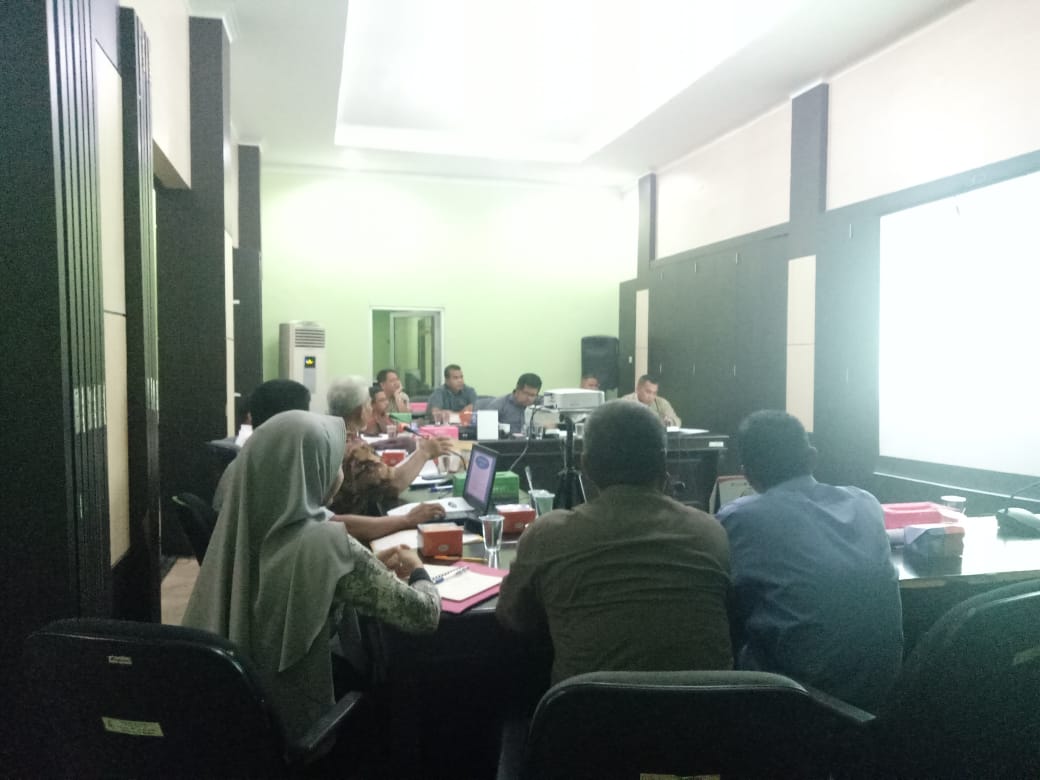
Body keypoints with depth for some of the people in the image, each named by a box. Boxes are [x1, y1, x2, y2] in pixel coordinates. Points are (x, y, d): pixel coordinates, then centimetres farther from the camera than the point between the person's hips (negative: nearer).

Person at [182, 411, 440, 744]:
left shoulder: (241, 525, -7)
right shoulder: (325, 543, -26)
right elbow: (424, 615, -18)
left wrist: (370, 568, 10)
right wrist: (416, 570, 1)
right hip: (291, 719, -6)